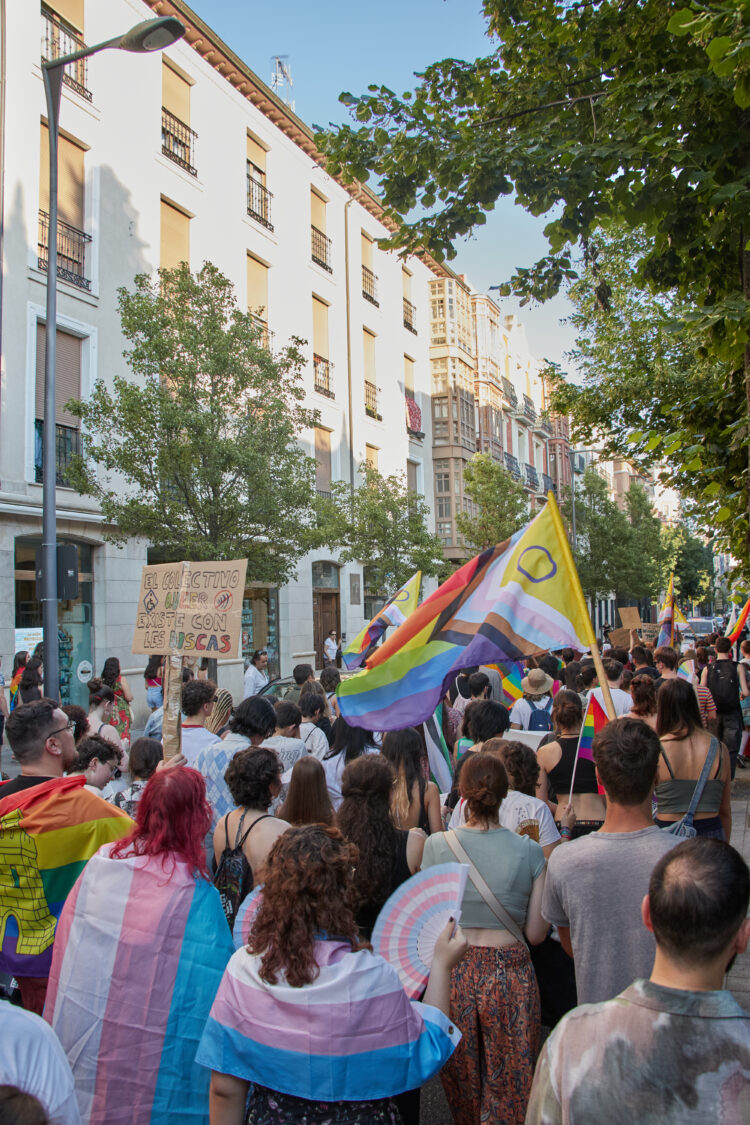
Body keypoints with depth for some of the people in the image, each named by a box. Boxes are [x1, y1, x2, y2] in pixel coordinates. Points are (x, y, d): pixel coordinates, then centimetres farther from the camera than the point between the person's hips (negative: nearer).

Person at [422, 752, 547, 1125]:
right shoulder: (529, 851, -9)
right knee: (509, 1081, 17)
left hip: (454, 968, 1)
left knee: (460, 1076, 22)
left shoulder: (437, 846, -9)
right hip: (510, 973, -1)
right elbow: (536, 934, -4)